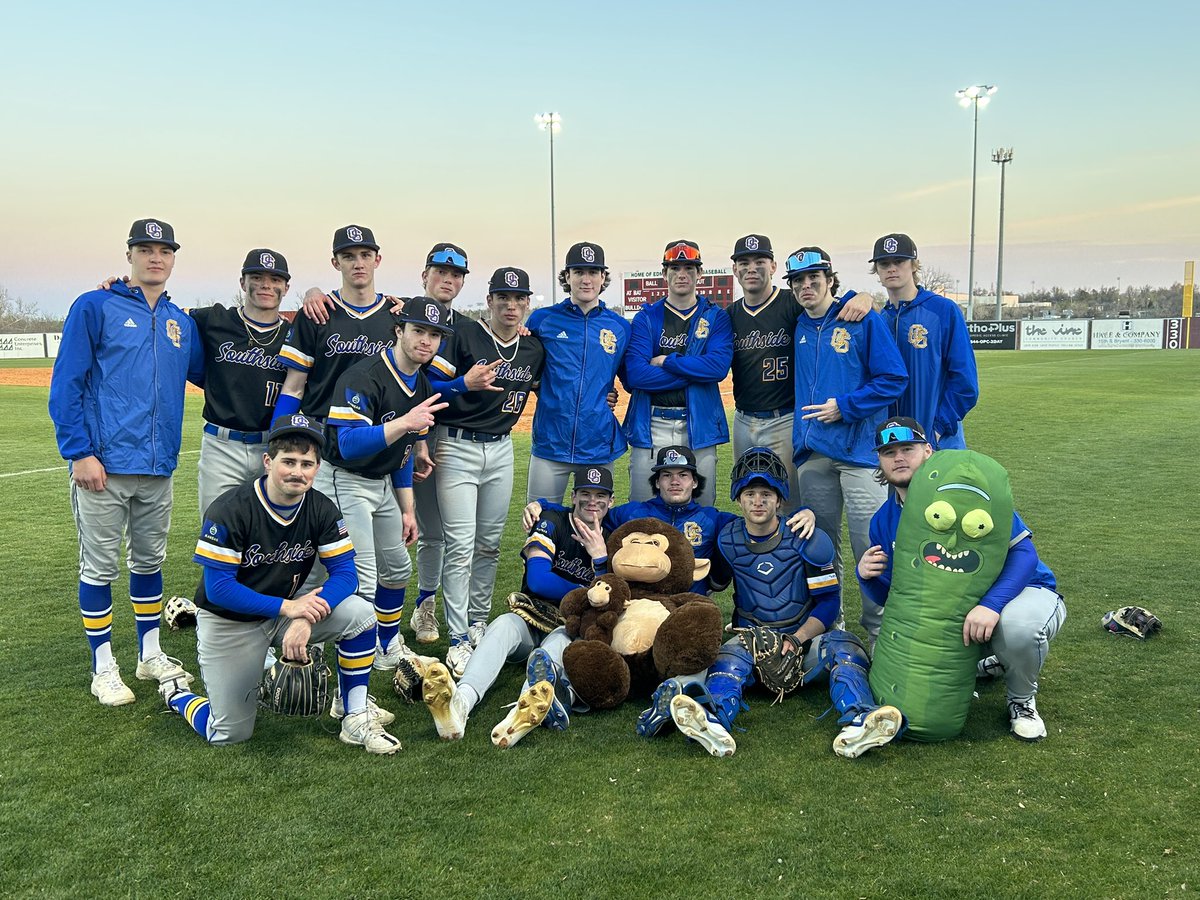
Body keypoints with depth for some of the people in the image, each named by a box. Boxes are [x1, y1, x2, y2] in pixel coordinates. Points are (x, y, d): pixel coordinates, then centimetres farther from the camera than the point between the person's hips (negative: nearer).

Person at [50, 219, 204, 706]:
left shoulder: (181, 321, 12)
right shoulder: (95, 307, -3)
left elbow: (209, 374, 23)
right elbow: (65, 383, -7)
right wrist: (78, 452, -13)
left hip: (158, 466, 5)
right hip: (104, 465, -5)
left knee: (150, 561, 16)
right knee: (99, 567, 3)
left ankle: (151, 656, 29)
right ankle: (104, 669, 15)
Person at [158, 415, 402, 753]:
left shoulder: (322, 509, -9)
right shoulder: (229, 510, -23)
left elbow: (344, 573, -14)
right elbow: (218, 588, -23)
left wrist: (305, 618, -31)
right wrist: (287, 607, -30)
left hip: (285, 610, 4)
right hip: (229, 622, -4)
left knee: (360, 614, -20)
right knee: (229, 735, -4)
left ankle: (356, 719, -8)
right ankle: (177, 695, 28)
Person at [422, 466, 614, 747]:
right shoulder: (553, 522, 0)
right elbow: (538, 581, -11)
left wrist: (599, 556, -12)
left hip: (572, 630, 0)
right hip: (530, 621, 0)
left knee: (560, 640, -37)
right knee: (504, 624, -34)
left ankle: (523, 712, -70)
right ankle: (461, 702, -63)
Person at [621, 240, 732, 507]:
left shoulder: (715, 317, 8)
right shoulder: (646, 317, 6)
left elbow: (718, 367, -10)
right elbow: (633, 375, -8)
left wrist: (665, 361, -8)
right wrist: (694, 371, -8)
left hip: (698, 427, 0)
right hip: (651, 427, 0)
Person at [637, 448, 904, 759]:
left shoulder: (808, 540, -2)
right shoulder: (727, 541, 3)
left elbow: (829, 600, -1)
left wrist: (796, 640, -16)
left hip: (804, 639, 0)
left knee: (842, 646, -29)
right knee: (729, 656, -32)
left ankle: (858, 723, -55)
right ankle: (714, 723, -63)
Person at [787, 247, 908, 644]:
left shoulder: (862, 319, -3)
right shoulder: (798, 328, 13)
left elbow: (893, 379, -6)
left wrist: (844, 406, -13)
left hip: (858, 448, -5)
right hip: (811, 453, 5)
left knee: (868, 542, -6)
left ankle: (878, 628, 7)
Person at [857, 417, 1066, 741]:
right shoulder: (883, 522, -1)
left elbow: (1023, 550, -24)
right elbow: (891, 597, 5)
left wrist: (991, 604, -40)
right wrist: (867, 578, -20)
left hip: (1019, 590, -5)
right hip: (949, 610, 6)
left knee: (1018, 624, -40)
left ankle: (1022, 699, -4)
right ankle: (978, 663, 17)